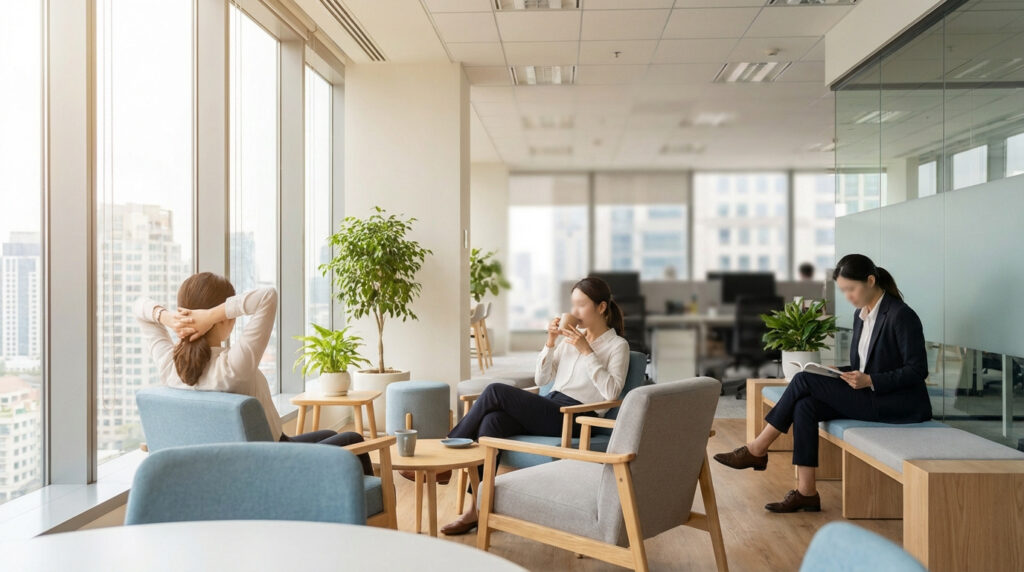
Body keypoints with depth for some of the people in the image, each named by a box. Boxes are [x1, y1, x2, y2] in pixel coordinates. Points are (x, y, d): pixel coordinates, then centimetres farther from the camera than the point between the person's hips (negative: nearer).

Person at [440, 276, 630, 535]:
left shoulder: (617, 345, 3)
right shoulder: (571, 336, 21)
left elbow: (612, 392, -13)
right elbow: (541, 379, 17)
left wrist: (586, 351, -14)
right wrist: (550, 343, 3)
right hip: (549, 410, 6)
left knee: (495, 391, -21)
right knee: (493, 421, -25)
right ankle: (477, 509, -25)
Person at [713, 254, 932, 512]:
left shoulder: (901, 315, -14)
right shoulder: (861, 315, 12)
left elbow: (918, 370, -15)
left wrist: (869, 381, -24)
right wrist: (841, 374, -1)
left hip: (901, 404, -8)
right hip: (870, 396, 8)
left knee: (805, 381, -18)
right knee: (805, 406, -18)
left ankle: (757, 450, -7)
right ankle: (806, 492, -16)